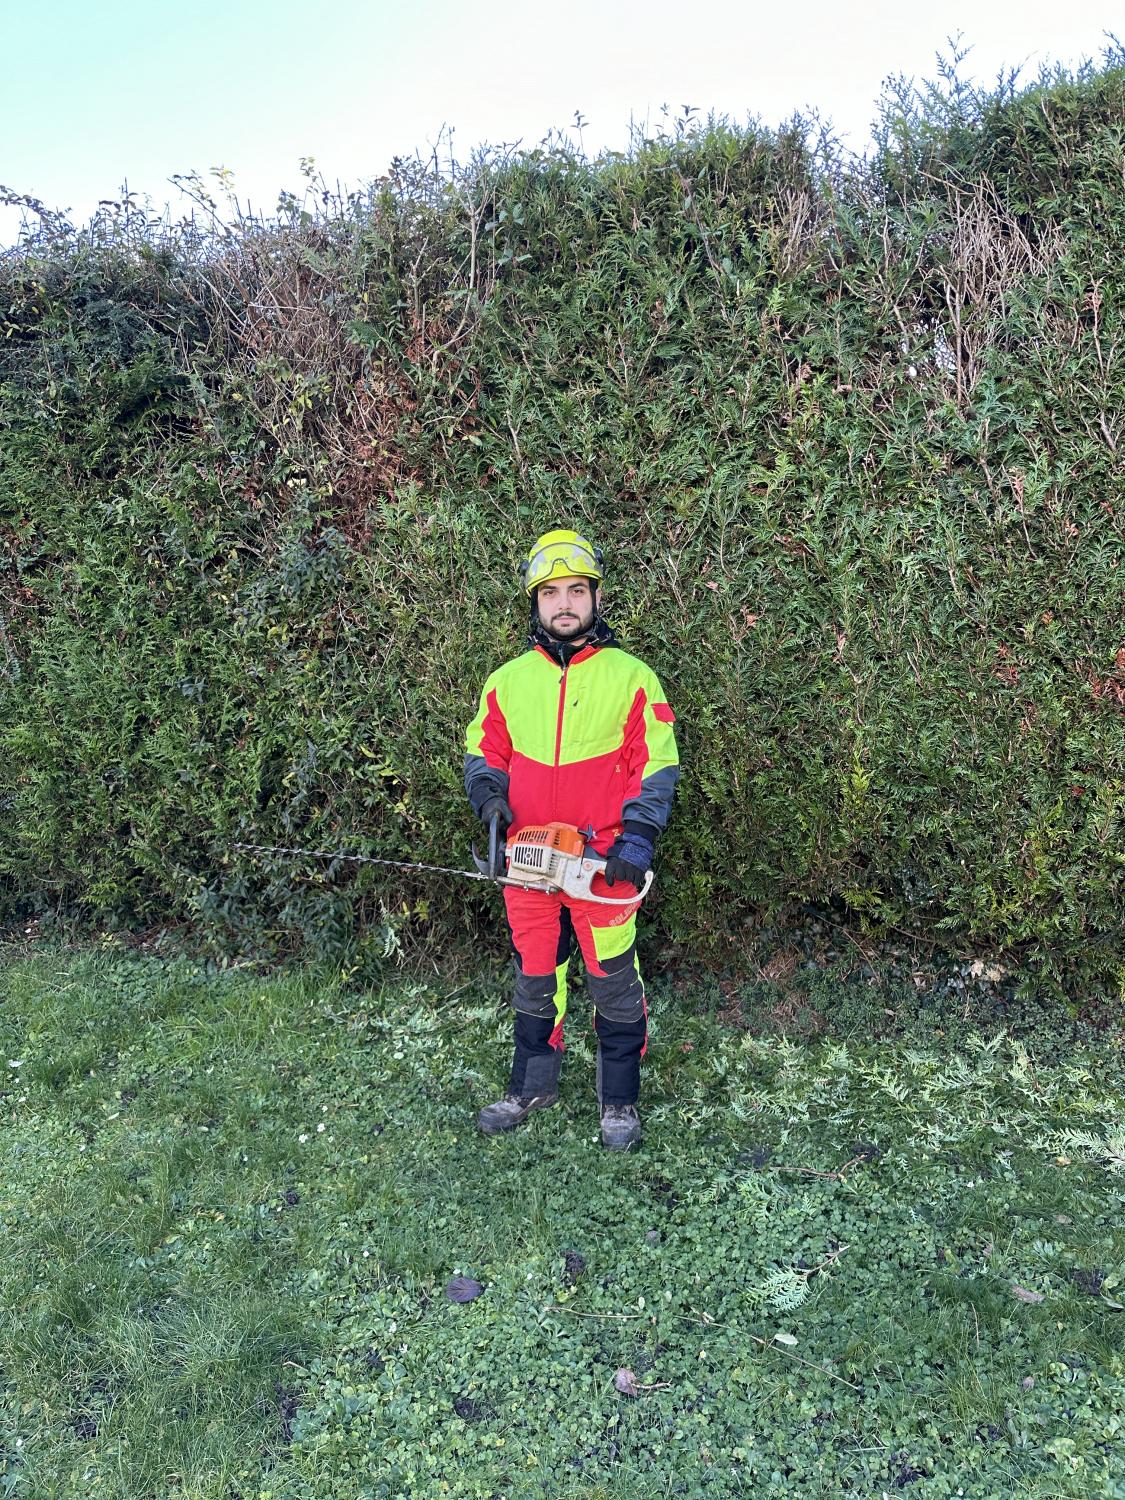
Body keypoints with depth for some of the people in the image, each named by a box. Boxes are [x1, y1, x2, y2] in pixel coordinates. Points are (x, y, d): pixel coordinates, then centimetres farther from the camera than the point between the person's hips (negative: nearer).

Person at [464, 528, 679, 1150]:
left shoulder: (631, 677, -3)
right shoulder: (508, 680, 7)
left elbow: (656, 764, -4)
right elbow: (483, 751, 15)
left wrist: (638, 835, -14)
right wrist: (490, 795, -5)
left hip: (603, 863, -3)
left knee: (614, 983, 6)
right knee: (534, 978, 16)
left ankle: (620, 1101, 22)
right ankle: (531, 1088, 33)